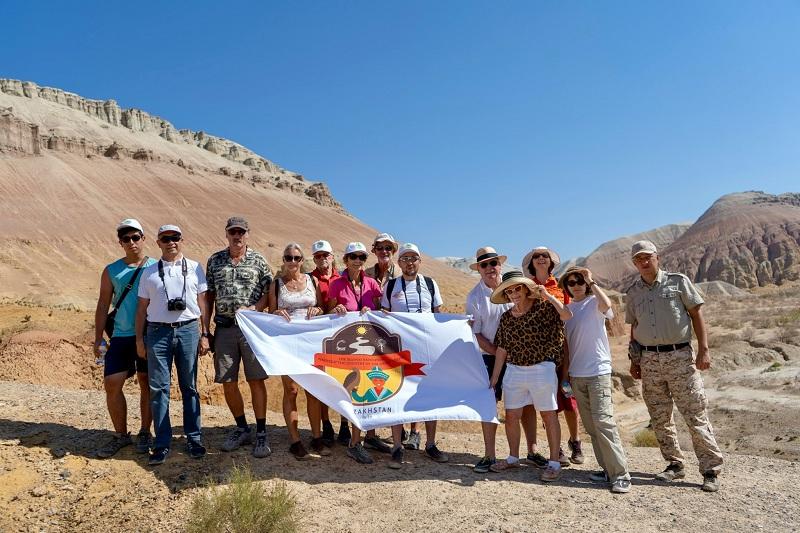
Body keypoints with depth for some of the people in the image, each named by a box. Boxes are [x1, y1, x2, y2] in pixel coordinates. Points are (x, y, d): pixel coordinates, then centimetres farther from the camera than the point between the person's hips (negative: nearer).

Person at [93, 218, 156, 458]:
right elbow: (103, 305, 11)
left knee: (147, 384, 6)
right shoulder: (111, 271, 8)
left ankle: (145, 433, 22)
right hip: (121, 336, 2)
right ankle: (121, 435, 17)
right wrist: (98, 339, 5)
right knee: (112, 384, 0)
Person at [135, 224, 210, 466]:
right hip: (158, 332, 1)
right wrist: (139, 339, 7)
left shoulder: (194, 268, 8)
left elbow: (202, 303, 7)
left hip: (188, 330, 0)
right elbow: (142, 307, 11)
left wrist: (205, 334, 2)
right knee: (158, 389, 2)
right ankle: (162, 443, 11)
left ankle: (194, 438, 17)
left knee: (189, 387, 7)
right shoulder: (149, 273, 9)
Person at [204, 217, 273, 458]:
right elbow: (209, 295, 12)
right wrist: (205, 327, 7)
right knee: (228, 383, 8)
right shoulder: (215, 261, 11)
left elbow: (269, 292, 1)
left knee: (256, 381, -1)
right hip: (224, 328, 3)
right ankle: (242, 429, 25)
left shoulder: (258, 261, 3)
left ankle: (261, 433, 10)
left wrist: (253, 309, -16)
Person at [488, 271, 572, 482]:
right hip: (514, 371, 5)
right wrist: (494, 376, 10)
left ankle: (554, 463, 16)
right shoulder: (506, 318, 5)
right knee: (511, 416, 9)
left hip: (542, 369, -4)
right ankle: (513, 458, 27)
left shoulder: (541, 307, -7)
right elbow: (502, 349, 9)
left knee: (548, 415, 4)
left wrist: (548, 296, -26)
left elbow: (567, 316, -22)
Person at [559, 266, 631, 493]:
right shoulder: (567, 309, 12)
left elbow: (606, 304, -30)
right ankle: (607, 469, 18)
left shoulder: (594, 303, -4)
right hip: (576, 374, 6)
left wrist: (591, 282, -18)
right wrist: (565, 372, 14)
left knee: (603, 421, -11)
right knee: (590, 426, 9)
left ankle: (621, 474, -4)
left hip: (598, 372, -6)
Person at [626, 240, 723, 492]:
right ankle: (674, 464, 22)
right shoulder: (633, 292, 10)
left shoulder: (678, 281, 0)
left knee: (696, 415, -3)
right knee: (659, 418, 9)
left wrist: (703, 350, -7)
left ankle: (711, 470, 6)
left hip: (680, 356, -4)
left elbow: (696, 313, 0)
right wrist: (634, 360, 13)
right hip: (649, 360, 4)